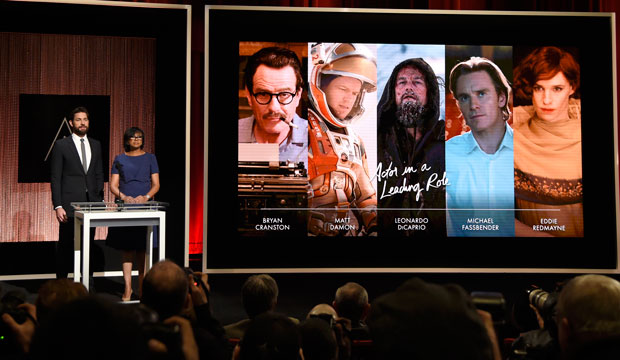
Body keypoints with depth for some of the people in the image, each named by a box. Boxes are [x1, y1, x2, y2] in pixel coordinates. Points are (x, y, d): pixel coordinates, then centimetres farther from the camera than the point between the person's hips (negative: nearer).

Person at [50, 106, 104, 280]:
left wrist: (100, 200, 7)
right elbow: (55, 178, -3)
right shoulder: (61, 145, -1)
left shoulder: (96, 145, 12)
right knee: (65, 246, 2)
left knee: (88, 245, 8)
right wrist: (58, 206, -10)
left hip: (91, 203, 4)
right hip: (69, 204, -4)